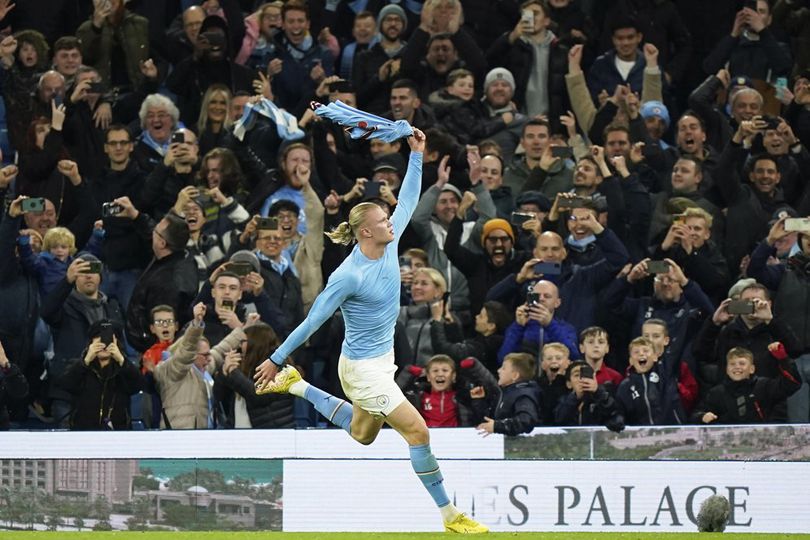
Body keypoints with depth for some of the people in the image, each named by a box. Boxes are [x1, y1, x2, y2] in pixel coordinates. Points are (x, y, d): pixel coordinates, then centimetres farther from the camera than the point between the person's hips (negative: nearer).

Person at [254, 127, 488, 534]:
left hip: (383, 359, 9)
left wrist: (417, 156, 0)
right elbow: (313, 320, -18)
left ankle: (295, 386, 39)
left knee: (362, 435, 27)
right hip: (363, 367, -9)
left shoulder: (390, 245, -4)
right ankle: (449, 516, -5)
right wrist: (276, 360, -12)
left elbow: (407, 201, 7)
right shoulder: (348, 276, -24)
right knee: (418, 431, -12)